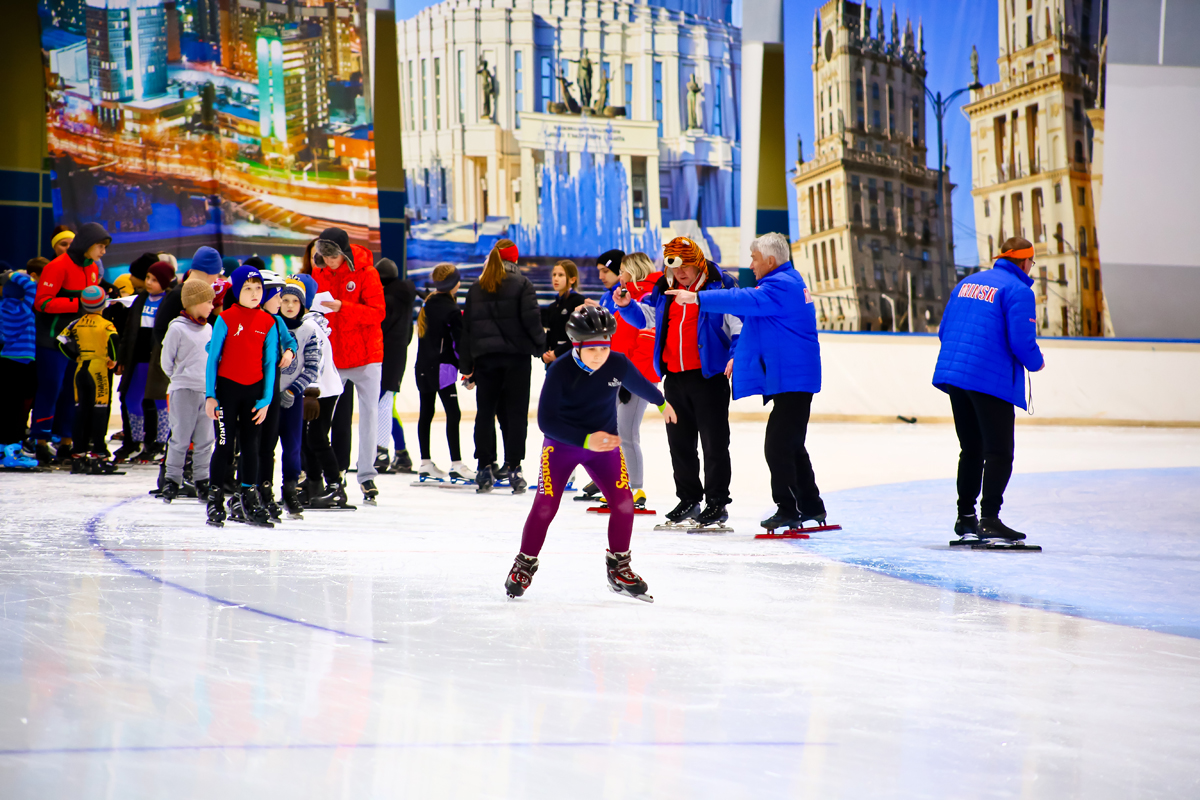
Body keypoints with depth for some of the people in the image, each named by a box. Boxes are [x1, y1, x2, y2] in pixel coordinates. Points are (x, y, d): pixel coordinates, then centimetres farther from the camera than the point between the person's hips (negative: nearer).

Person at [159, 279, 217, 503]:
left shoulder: (208, 329, 9)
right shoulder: (177, 328, -9)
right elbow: (166, 361, -1)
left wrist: (209, 380, 10)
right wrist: (181, 378, 9)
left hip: (208, 390, 5)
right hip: (184, 391, -5)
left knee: (205, 439, 6)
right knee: (180, 438, -2)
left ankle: (202, 481, 14)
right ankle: (172, 481, 6)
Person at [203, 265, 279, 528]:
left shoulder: (268, 322, 2)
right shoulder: (226, 319, -6)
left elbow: (269, 362, 5)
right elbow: (213, 357, -3)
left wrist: (266, 399, 1)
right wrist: (210, 395, -6)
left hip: (254, 390, 3)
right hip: (227, 388, -3)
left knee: (250, 445, 8)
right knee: (224, 445, -2)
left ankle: (247, 501, 17)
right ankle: (215, 501, 7)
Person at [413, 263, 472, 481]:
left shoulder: (427, 304, 9)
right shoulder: (451, 310, -13)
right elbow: (460, 342, -12)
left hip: (423, 367, 8)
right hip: (442, 367, -8)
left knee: (426, 413, 10)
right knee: (453, 414, -7)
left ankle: (425, 463, 13)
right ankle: (456, 464, -11)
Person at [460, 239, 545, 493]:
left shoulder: (476, 288, 9)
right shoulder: (521, 284, -3)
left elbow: (466, 326, 11)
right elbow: (531, 318, -12)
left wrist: (466, 365, 15)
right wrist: (541, 346, 3)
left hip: (485, 357, 3)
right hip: (516, 356, -3)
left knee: (485, 412, 8)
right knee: (516, 412, -1)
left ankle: (484, 468, 5)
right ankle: (513, 468, -6)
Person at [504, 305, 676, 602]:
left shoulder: (619, 365, -14)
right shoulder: (559, 371, -24)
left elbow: (641, 385, 10)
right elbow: (546, 420, -25)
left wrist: (662, 402, 29)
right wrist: (586, 440, -34)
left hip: (605, 443, 3)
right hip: (562, 444, -3)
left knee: (623, 501, -9)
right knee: (545, 505, -10)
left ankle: (619, 569, 9)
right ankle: (525, 565, 12)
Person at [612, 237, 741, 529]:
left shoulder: (719, 286, -7)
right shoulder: (664, 291, 11)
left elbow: (740, 324, -8)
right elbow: (644, 316, 22)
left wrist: (735, 355, -20)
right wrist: (627, 305, 2)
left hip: (709, 375, -6)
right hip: (673, 376, 7)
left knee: (714, 442, -2)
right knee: (679, 442, 11)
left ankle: (717, 503, 3)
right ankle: (689, 500, 22)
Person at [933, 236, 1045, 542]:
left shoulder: (967, 283, 15)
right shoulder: (1018, 290, -8)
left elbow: (944, 330, 17)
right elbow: (1021, 341, -16)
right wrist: (1035, 363, 4)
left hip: (953, 372, 8)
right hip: (992, 380, -7)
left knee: (971, 449, 17)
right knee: (999, 452, -4)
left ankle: (965, 516, 20)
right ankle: (989, 519, -12)